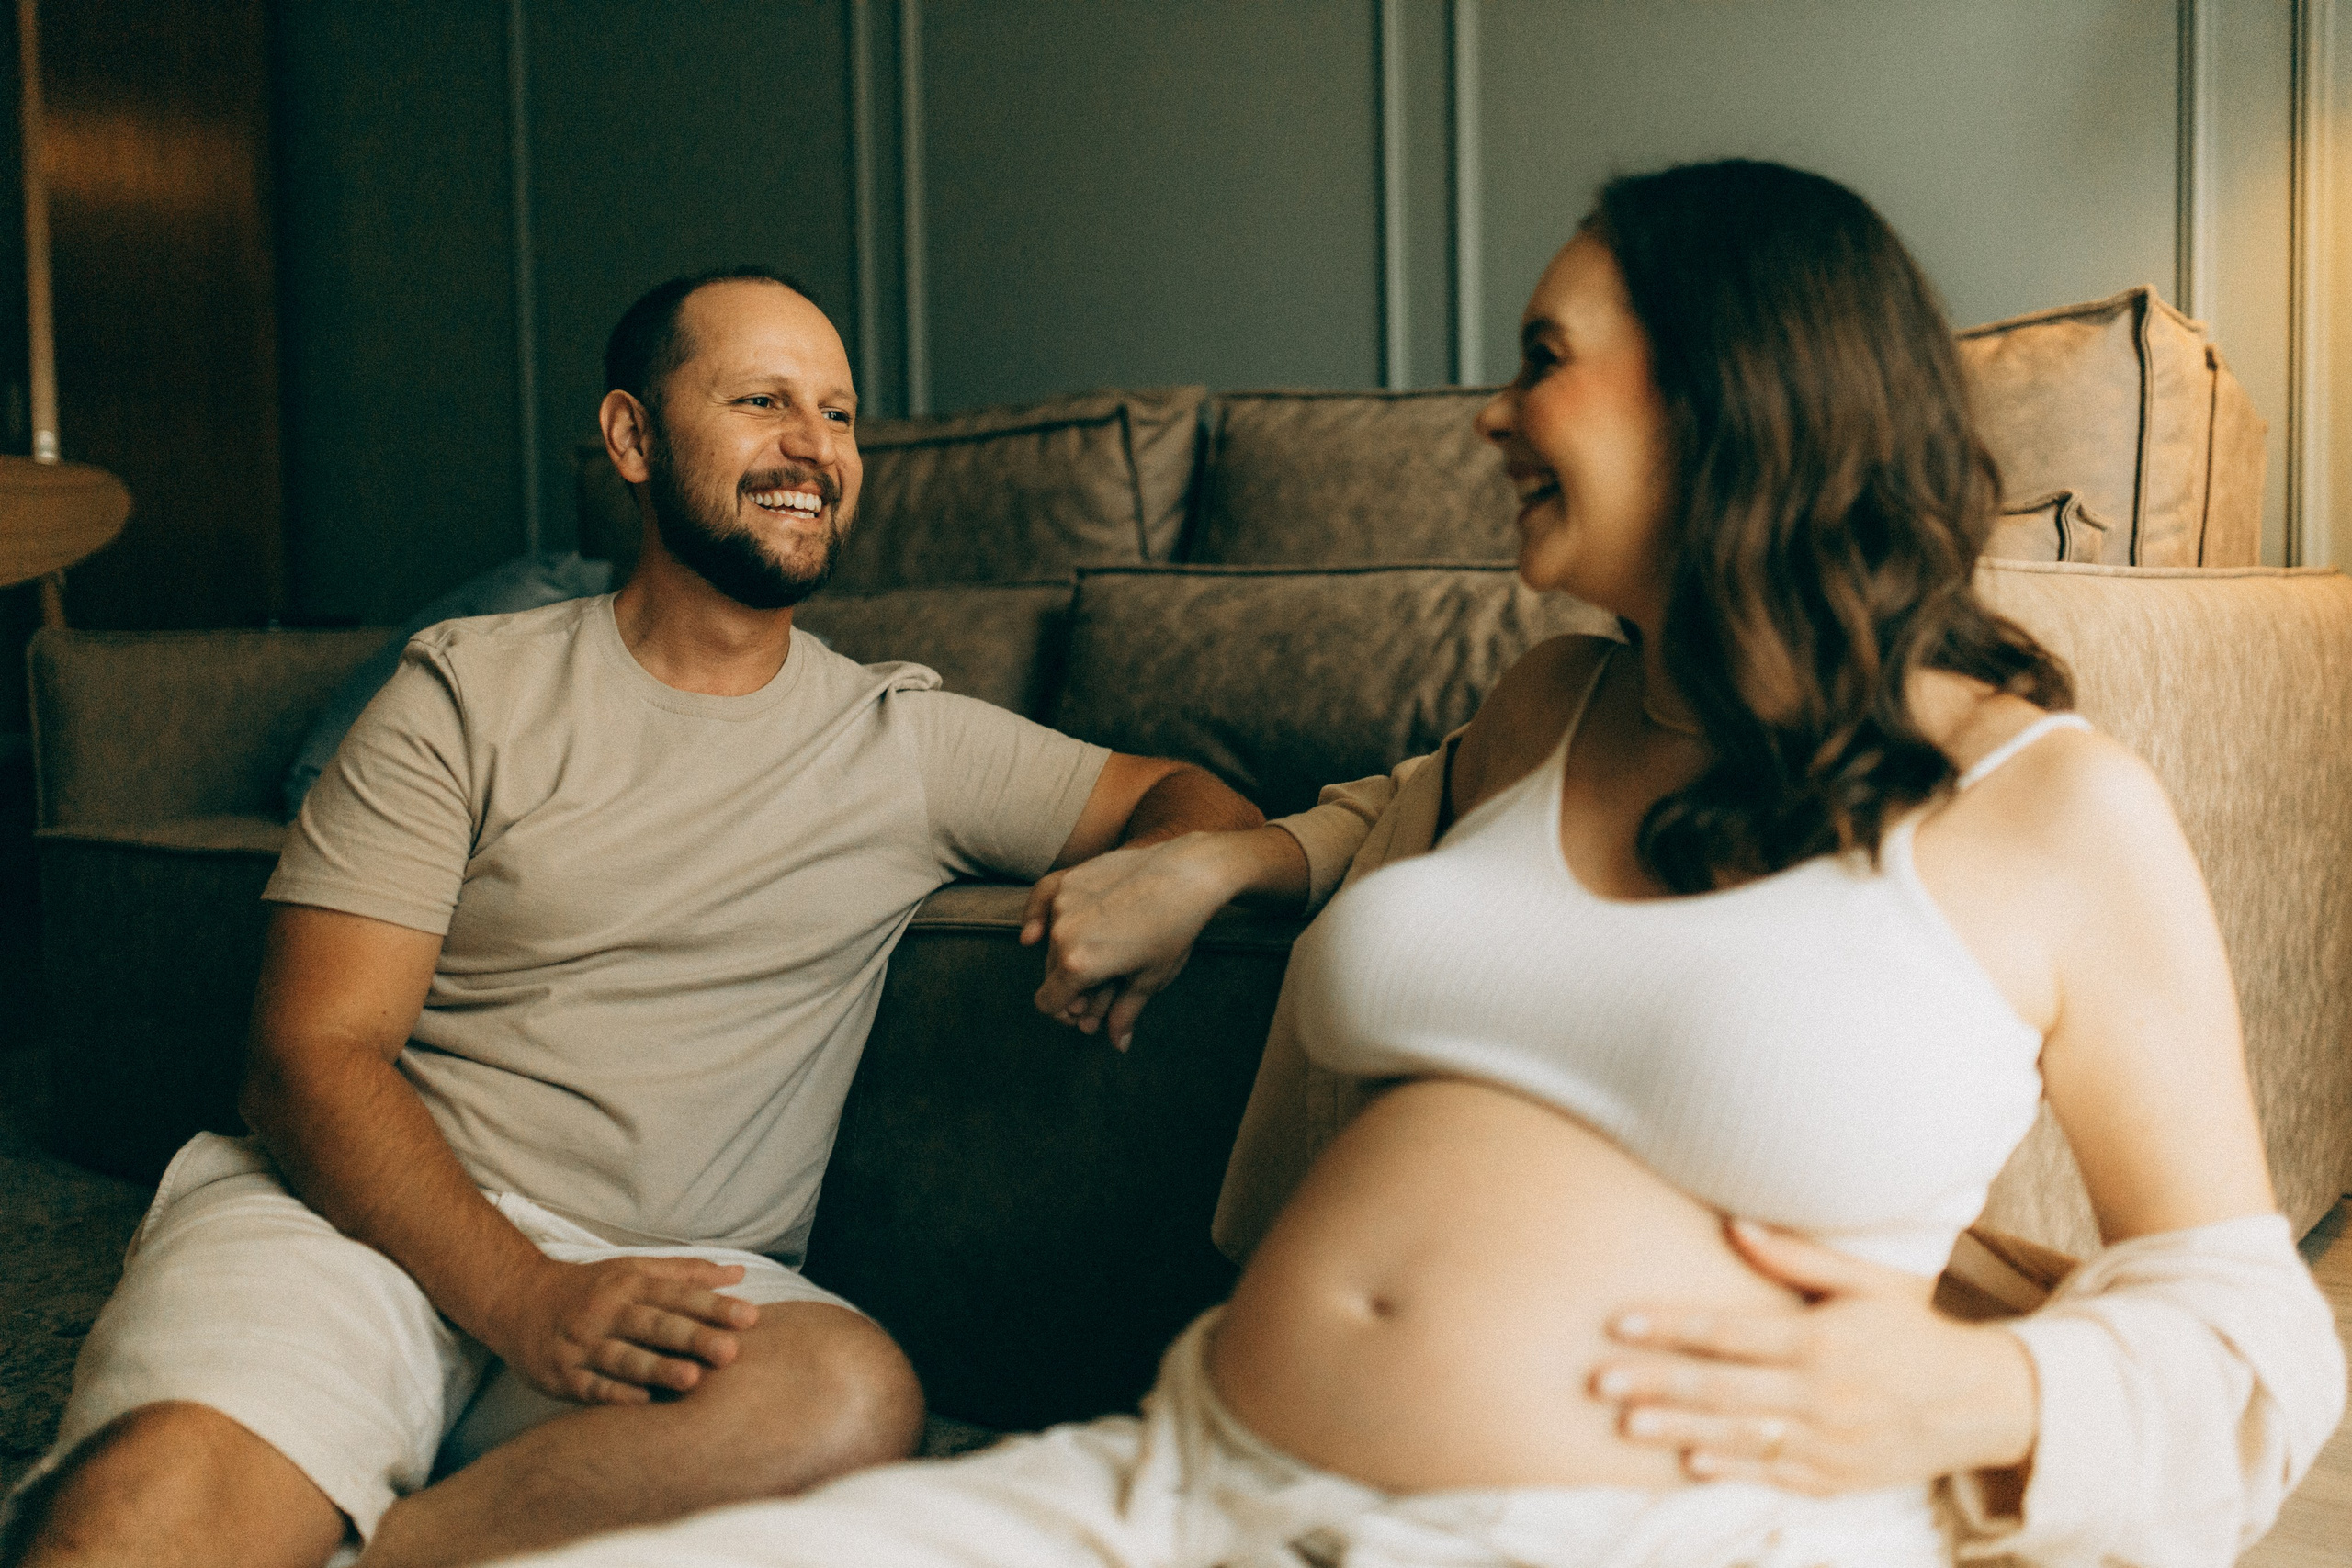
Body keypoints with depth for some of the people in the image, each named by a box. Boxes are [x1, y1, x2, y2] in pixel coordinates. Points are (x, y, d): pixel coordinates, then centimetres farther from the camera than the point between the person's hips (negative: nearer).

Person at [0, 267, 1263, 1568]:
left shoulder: (906, 738, 14)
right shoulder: (472, 690, 7)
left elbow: (1180, 798, 20)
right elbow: (312, 1052, -1)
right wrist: (527, 1300, -19)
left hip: (672, 1283, 4)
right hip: (376, 1226, -3)